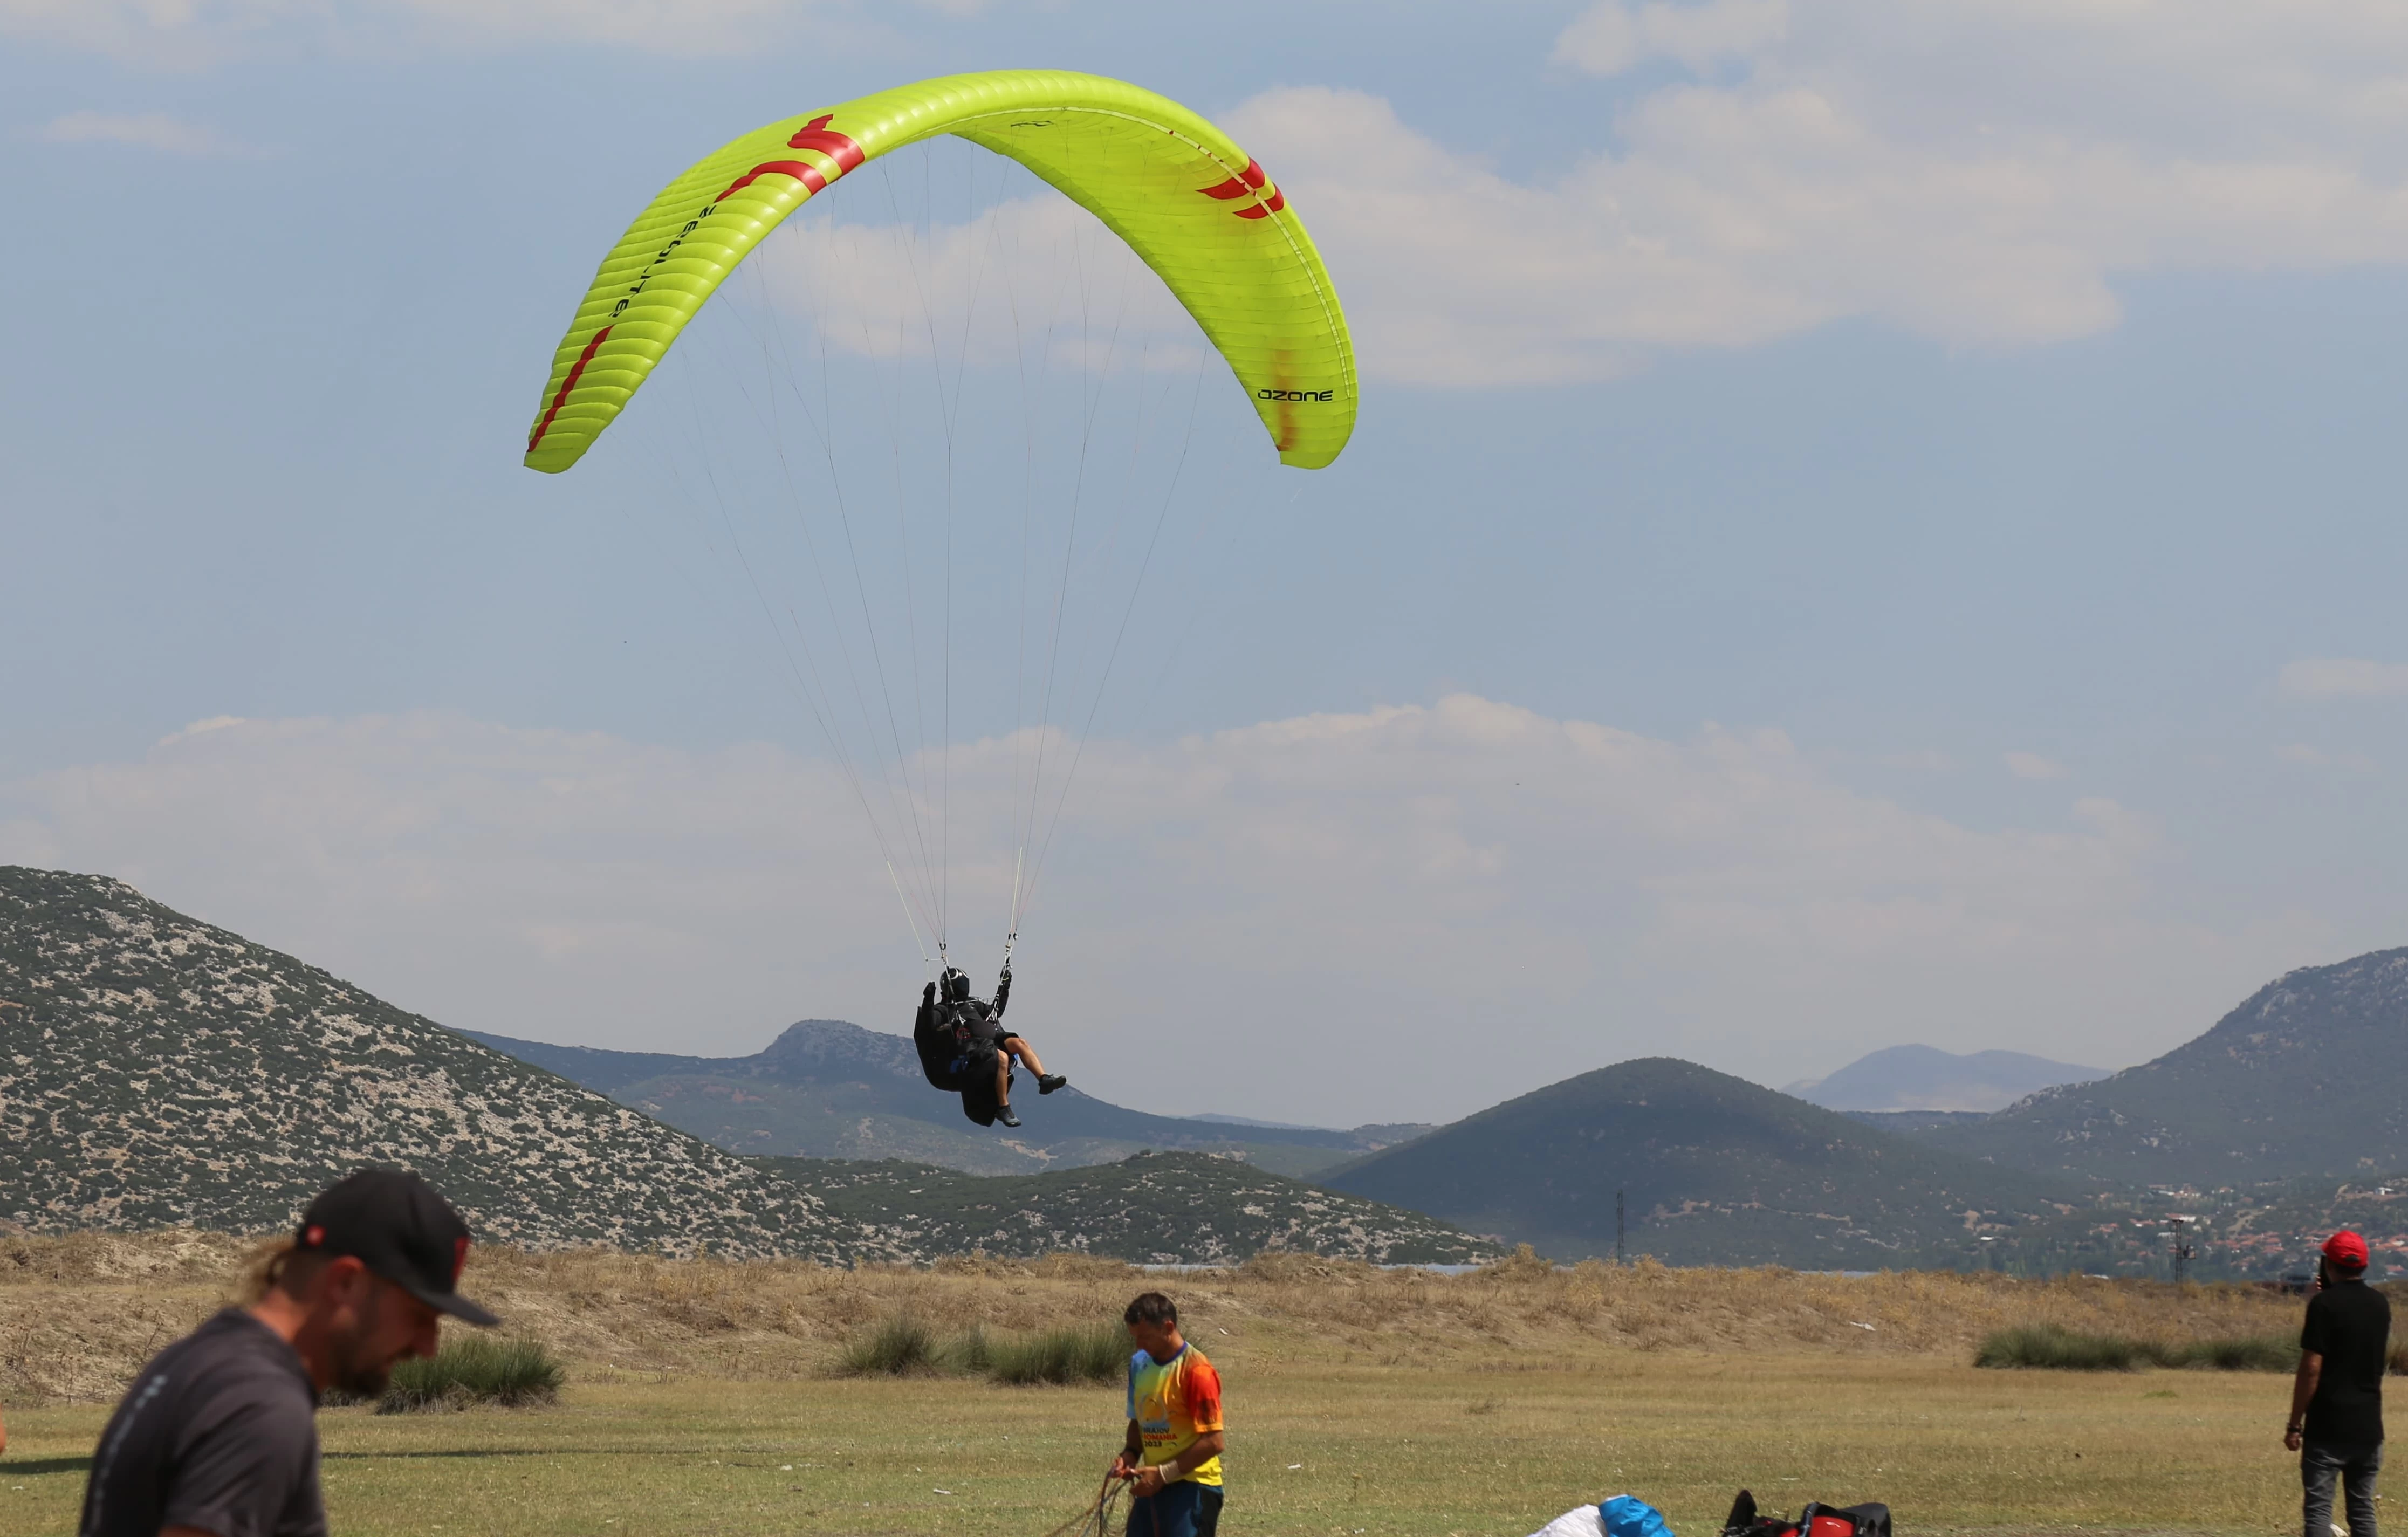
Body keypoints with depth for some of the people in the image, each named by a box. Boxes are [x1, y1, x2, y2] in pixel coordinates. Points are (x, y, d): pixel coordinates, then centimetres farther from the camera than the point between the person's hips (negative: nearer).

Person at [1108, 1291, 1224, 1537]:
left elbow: (1213, 1442, -17)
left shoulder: (1196, 1370, -16)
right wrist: (1130, 1454, 1)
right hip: (1154, 1486, 8)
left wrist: (1164, 1474, -19)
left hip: (1192, 1488, -8)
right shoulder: (1140, 1364, 8)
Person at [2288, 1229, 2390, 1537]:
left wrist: (2294, 1423, -8)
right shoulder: (2380, 1304, 7)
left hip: (2328, 1426, -6)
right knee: (2363, 1509, 11)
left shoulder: (2325, 1304, -12)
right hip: (2369, 1426, 6)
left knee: (2318, 1508, -5)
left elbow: (2311, 1370, -15)